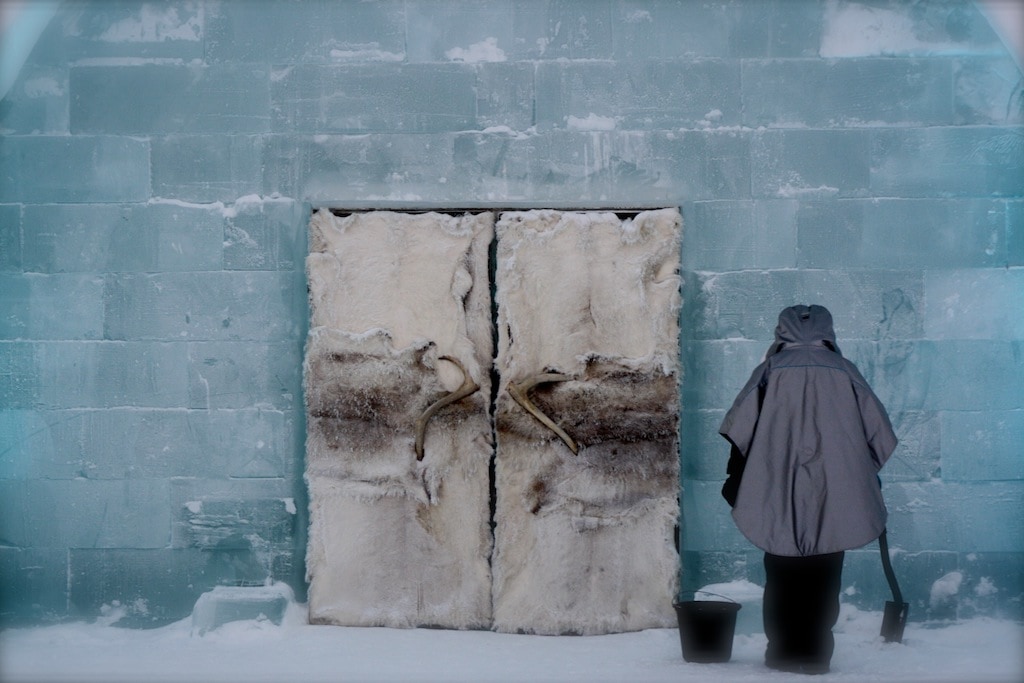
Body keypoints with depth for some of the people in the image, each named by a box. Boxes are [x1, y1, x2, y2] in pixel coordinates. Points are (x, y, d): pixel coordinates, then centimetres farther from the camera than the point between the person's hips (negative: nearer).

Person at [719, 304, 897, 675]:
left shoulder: (771, 370, 2)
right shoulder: (843, 371, 5)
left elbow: (739, 432, -1)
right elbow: (878, 432, 6)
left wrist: (735, 483, 8)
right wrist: (865, 475, 18)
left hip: (779, 494, 0)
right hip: (834, 494, 0)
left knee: (782, 574, 8)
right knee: (824, 575, 5)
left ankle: (783, 651, 9)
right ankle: (816, 654, 4)